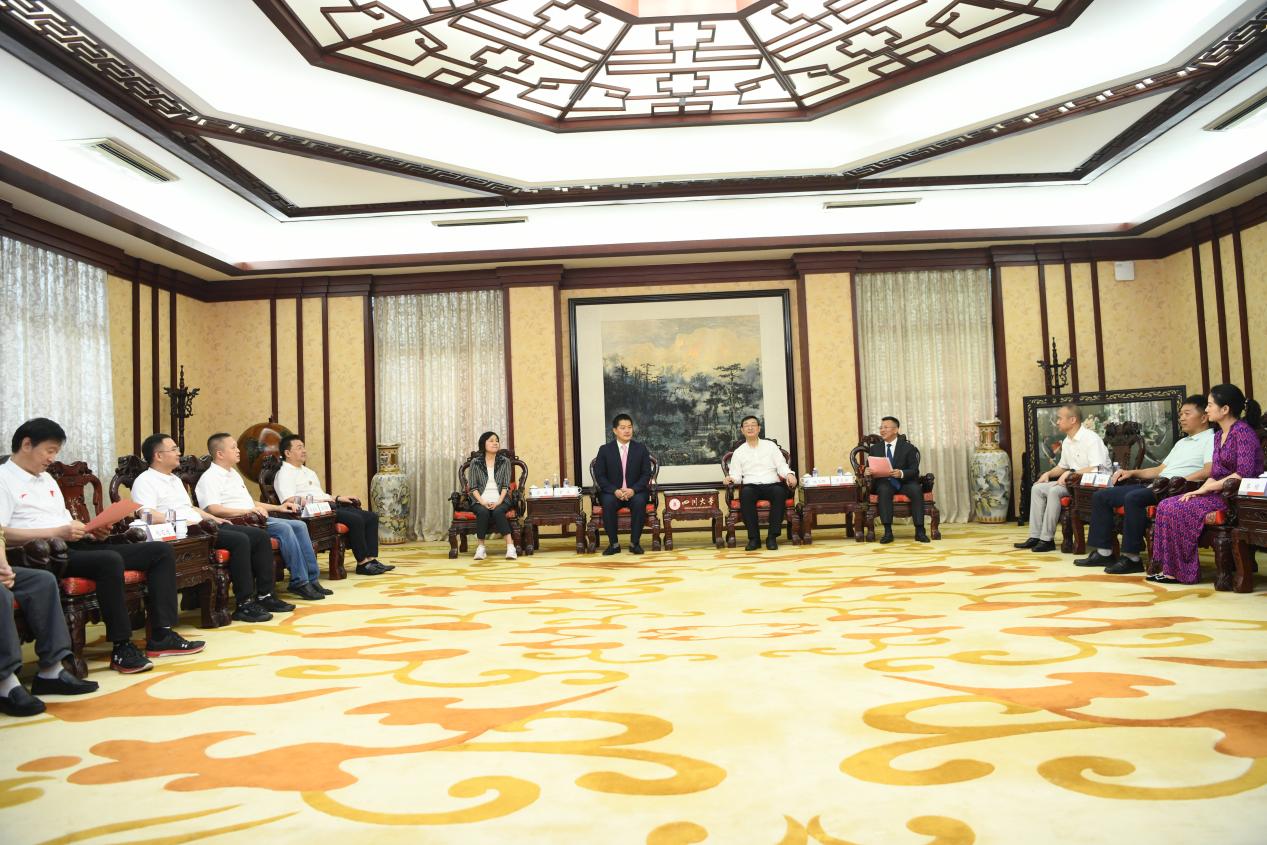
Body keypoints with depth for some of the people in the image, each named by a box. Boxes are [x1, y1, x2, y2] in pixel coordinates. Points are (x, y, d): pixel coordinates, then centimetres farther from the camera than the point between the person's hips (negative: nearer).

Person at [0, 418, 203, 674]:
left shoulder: (46, 478, 26)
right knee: (110, 561, -37)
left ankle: (161, 636, -6)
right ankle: (122, 648, -27)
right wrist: (56, 532, -22)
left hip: (73, 547, 9)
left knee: (161, 551, -1)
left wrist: (91, 531, 5)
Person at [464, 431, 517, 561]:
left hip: (500, 500, 0)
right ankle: (481, 547, -26)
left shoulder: (505, 461, 10)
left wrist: (498, 501, -14)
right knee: (483, 512, -34)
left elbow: (506, 485, 3)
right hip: (480, 500, 0)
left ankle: (510, 546, -40)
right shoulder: (475, 463, 8)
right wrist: (483, 502, -14)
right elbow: (473, 487, 2)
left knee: (498, 512, -34)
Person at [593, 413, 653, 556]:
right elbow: (599, 475, -2)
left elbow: (646, 474, 0)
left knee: (639, 502, -33)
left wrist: (633, 489, -18)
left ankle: (634, 542, -19)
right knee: (608, 502, -34)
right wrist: (615, 490, -18)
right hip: (612, 492, 0)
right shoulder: (605, 449, 2)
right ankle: (614, 544, -20)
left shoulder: (641, 449, 5)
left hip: (635, 491, 0)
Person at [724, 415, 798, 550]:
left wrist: (789, 474, -13)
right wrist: (731, 478, -12)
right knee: (745, 493, -37)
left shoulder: (770, 446, 17)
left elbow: (782, 465, 9)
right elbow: (736, 475, 12)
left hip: (772, 484, 0)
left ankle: (772, 536, -32)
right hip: (751, 486, 0)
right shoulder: (738, 452, 17)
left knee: (780, 491, -36)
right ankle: (754, 538, -32)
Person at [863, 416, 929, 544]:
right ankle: (888, 531, -36)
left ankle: (919, 531, -29)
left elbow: (914, 470, -7)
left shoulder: (908, 447, 1)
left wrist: (901, 473, -28)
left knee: (916, 489, -33)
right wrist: (867, 472, -19)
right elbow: (868, 468, 7)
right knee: (883, 490, -34)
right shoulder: (875, 448, 10)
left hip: (904, 482, -1)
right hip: (884, 483, 1)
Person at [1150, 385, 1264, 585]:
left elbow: (1245, 473, -22)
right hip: (1219, 493, 9)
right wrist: (1201, 490, -4)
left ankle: (1179, 571, -14)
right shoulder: (1219, 435, 17)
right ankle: (1170, 568, -12)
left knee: (1177, 509, -24)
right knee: (1166, 506, -10)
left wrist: (1208, 488, -17)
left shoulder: (1243, 431, -11)